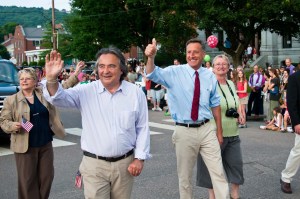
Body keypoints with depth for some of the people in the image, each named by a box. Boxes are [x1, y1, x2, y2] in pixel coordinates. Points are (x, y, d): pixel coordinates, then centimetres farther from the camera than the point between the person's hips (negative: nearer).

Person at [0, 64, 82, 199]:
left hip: (46, 144, 3)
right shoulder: (11, 100, 0)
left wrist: (75, 75, 0)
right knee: (27, 180, 3)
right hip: (25, 146, -3)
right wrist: (13, 125, -20)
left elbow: (63, 88, 9)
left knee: (46, 177, 10)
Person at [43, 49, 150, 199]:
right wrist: (51, 79, -34)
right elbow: (59, 98, -14)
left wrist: (140, 158, 0)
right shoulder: (86, 91, -3)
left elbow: (142, 128, 4)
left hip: (125, 163, 1)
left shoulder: (136, 93, 0)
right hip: (94, 164, -1)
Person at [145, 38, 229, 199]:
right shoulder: (175, 72, -4)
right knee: (184, 176, 12)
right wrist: (151, 57, -41)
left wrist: (219, 131, 14)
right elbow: (152, 75, -19)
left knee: (218, 172, 5)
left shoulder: (210, 76, 4)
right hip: (184, 131, -2)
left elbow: (215, 104, 12)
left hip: (207, 130, 2)